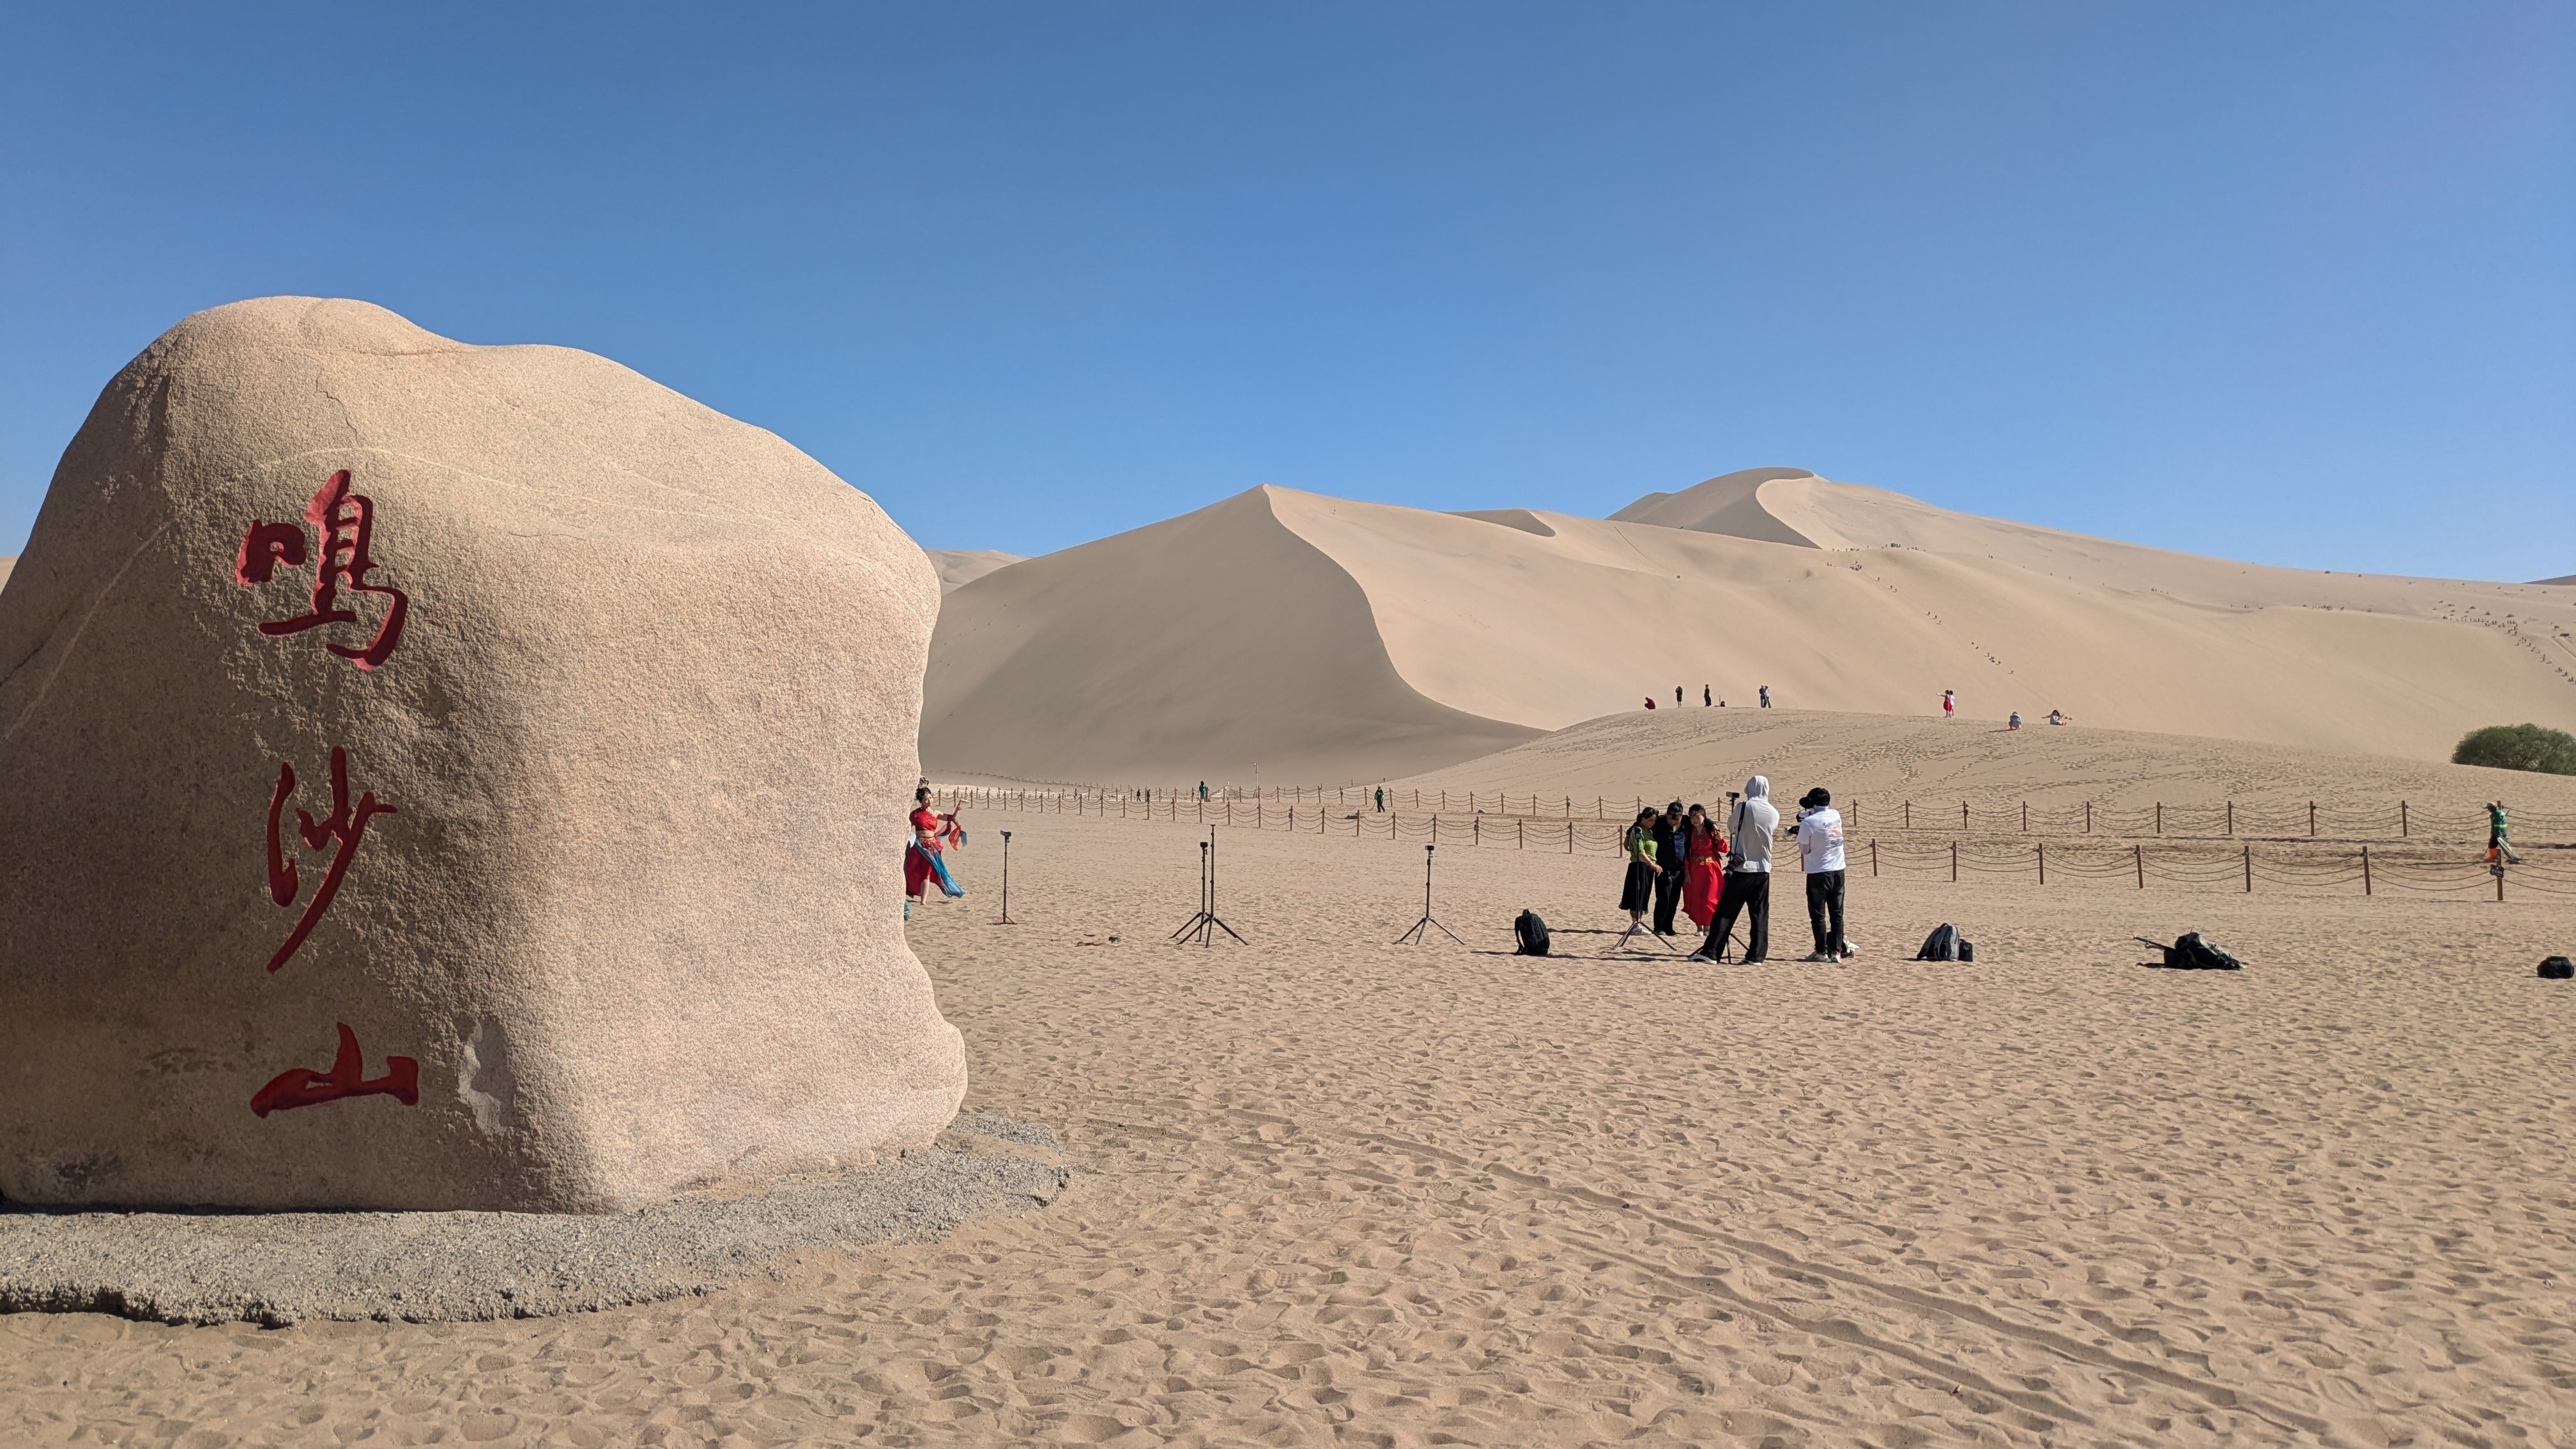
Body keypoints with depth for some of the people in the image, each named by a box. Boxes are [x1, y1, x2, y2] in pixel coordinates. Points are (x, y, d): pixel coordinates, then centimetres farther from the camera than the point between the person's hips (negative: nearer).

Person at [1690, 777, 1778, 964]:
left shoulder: (1743, 807, -9)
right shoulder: (1774, 813, 4)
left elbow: (1730, 827, 5)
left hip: (1741, 868, -4)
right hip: (1763, 869, 4)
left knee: (1726, 911, -1)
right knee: (1760, 915, 7)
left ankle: (1711, 952, -3)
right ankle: (1756, 955, 5)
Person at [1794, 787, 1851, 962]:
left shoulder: (1808, 822, -14)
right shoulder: (1836, 816, 4)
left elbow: (1804, 850, -8)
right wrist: (1809, 814, 12)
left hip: (1818, 873, -5)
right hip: (1838, 871, 5)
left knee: (1818, 915, 3)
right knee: (1837, 914, 8)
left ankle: (1822, 952, 4)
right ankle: (1837, 951, 9)